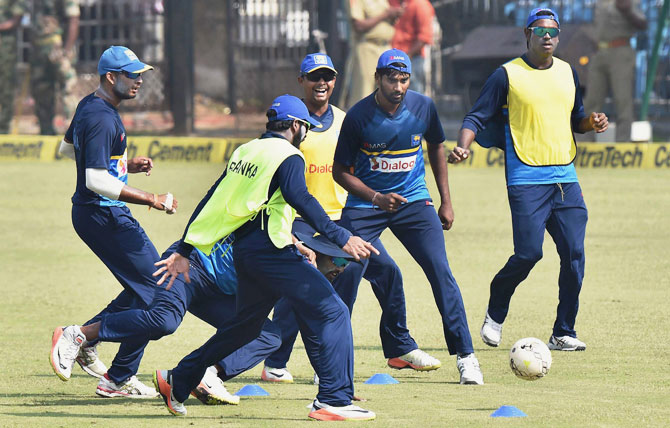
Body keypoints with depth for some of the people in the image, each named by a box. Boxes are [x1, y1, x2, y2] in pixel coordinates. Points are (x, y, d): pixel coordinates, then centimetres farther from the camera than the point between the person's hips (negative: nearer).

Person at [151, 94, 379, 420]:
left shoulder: (244, 152, 18)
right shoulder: (287, 156, -6)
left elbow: (211, 201, 17)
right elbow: (299, 198, -24)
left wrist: (184, 252, 19)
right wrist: (340, 238, -29)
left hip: (243, 252, 9)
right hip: (271, 251, -9)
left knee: (245, 325, 24)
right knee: (332, 313, -9)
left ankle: (178, 382, 27)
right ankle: (333, 400, -18)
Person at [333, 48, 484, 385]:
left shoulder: (423, 107, -7)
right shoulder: (358, 116, -15)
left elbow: (436, 148, 12)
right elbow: (340, 171, -6)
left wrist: (446, 203, 11)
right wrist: (376, 198, -20)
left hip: (413, 201, 2)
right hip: (364, 204, -2)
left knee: (441, 272, -10)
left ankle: (465, 356, -4)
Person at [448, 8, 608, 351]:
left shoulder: (568, 73, 14)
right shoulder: (507, 75, -1)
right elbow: (478, 117, -2)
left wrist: (591, 123, 3)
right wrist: (463, 146, -20)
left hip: (565, 178, 5)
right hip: (526, 179, -5)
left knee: (574, 254, -3)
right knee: (529, 253, -12)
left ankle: (563, 333, 5)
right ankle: (495, 311, 14)